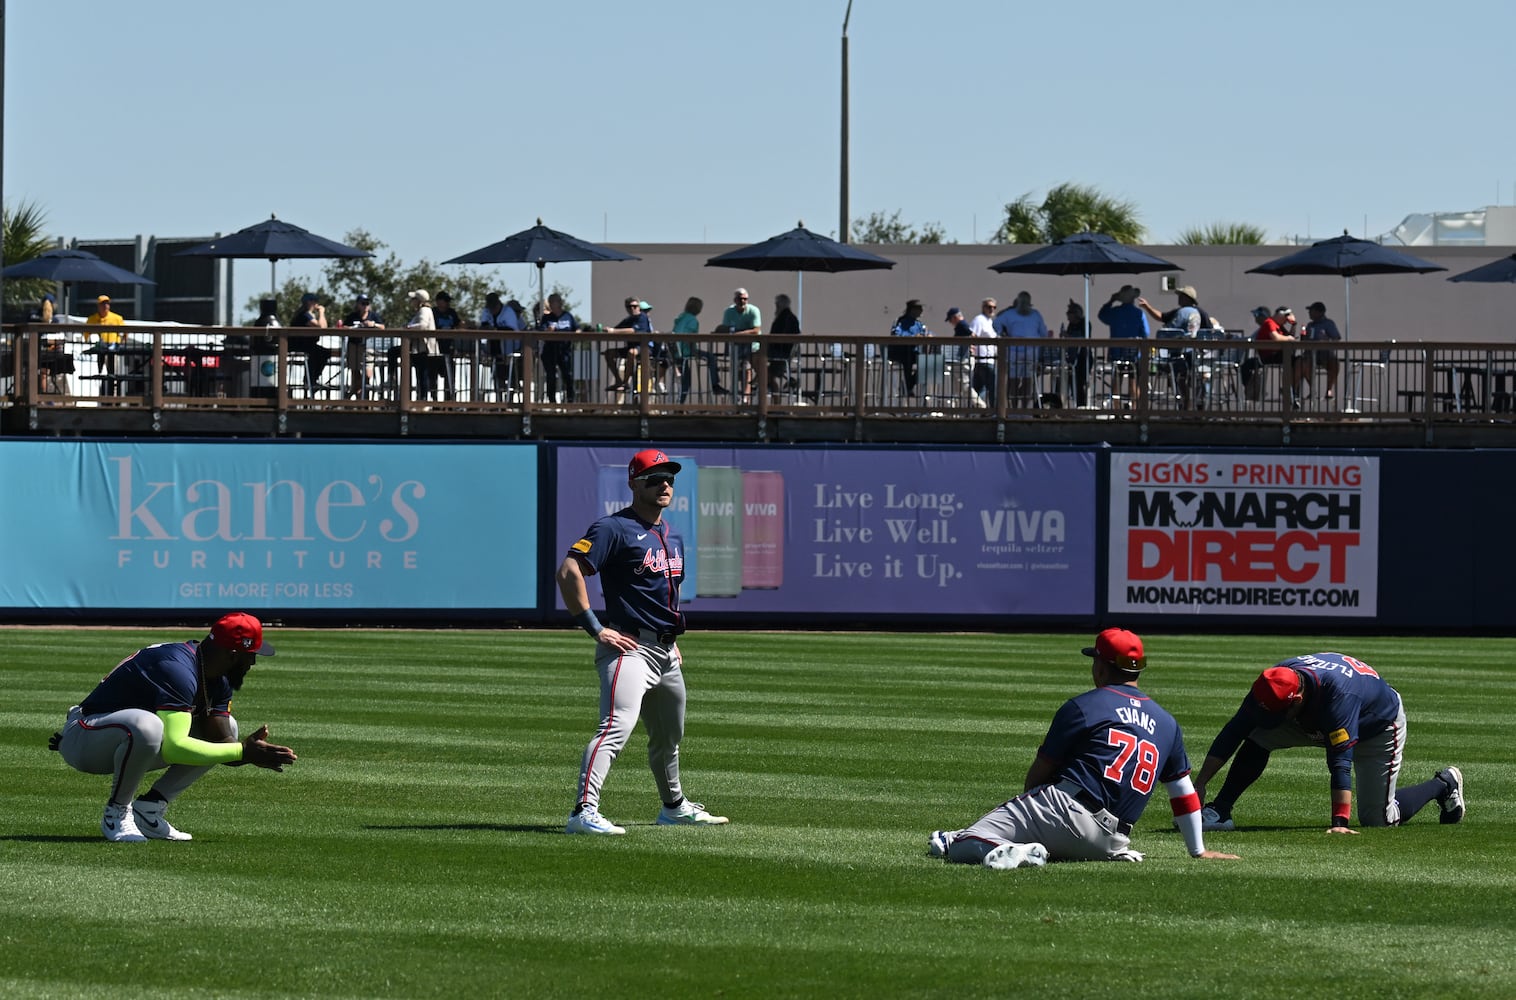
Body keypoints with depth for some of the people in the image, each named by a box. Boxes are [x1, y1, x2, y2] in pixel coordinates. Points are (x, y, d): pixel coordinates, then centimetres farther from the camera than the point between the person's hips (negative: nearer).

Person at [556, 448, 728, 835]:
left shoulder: (672, 538, 18)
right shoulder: (615, 528, -10)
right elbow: (568, 572, -19)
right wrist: (595, 628, -20)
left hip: (666, 653, 9)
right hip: (629, 648, -9)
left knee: (669, 735, 23)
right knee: (617, 727, -24)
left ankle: (674, 807, 42)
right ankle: (583, 811, -33)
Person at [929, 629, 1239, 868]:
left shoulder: (1081, 707, 3)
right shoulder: (1166, 723, 19)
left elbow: (1039, 772, 6)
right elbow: (1184, 793, 25)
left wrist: (1027, 806, 24)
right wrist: (1199, 851, 34)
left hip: (1064, 810, -6)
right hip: (1110, 840, 6)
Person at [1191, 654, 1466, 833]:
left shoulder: (1338, 695, -45)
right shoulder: (1272, 685, -27)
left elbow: (1340, 764, -47)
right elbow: (1233, 732, -22)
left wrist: (1339, 824, -51)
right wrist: (1199, 785, -27)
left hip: (1380, 728, -6)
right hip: (1318, 724, 6)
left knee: (1377, 819, -5)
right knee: (1257, 735, -17)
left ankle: (1444, 784, 19)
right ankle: (1219, 811, -11)